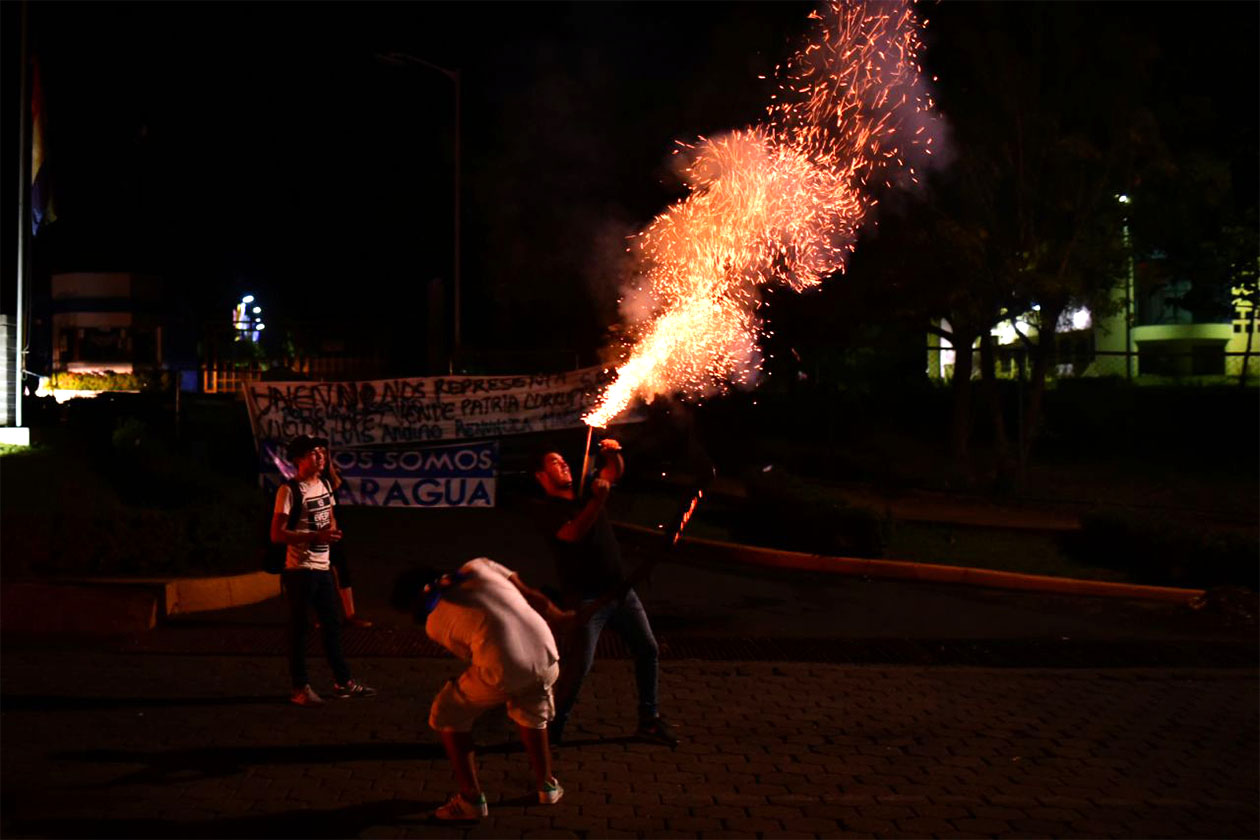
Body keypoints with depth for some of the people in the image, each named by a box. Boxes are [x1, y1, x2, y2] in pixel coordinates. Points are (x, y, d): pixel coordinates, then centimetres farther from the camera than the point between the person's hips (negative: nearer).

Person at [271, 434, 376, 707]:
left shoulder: (324, 485, 11)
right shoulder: (289, 491, -13)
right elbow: (277, 534, -18)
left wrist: (332, 530, 2)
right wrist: (316, 536, -24)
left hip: (322, 568, 8)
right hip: (300, 569, -8)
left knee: (331, 625, 15)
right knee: (299, 629, 1)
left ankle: (343, 681, 25)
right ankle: (300, 689, 9)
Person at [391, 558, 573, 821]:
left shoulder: (434, 623, 12)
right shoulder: (477, 565, 18)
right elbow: (530, 595, 16)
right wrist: (561, 617, 30)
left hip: (501, 670, -4)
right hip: (546, 657, 4)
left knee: (448, 718, 22)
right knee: (532, 717, 35)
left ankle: (472, 800, 24)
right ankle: (547, 787, 46)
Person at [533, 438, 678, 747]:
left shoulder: (586, 492, 11)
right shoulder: (549, 511, -9)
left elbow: (615, 472, 20)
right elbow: (575, 533, -27)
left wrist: (614, 453, -1)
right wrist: (597, 500, -34)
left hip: (619, 590, 7)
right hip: (586, 599, -7)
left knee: (648, 650, 9)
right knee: (578, 665, -10)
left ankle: (649, 721, 19)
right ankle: (553, 728, 5)